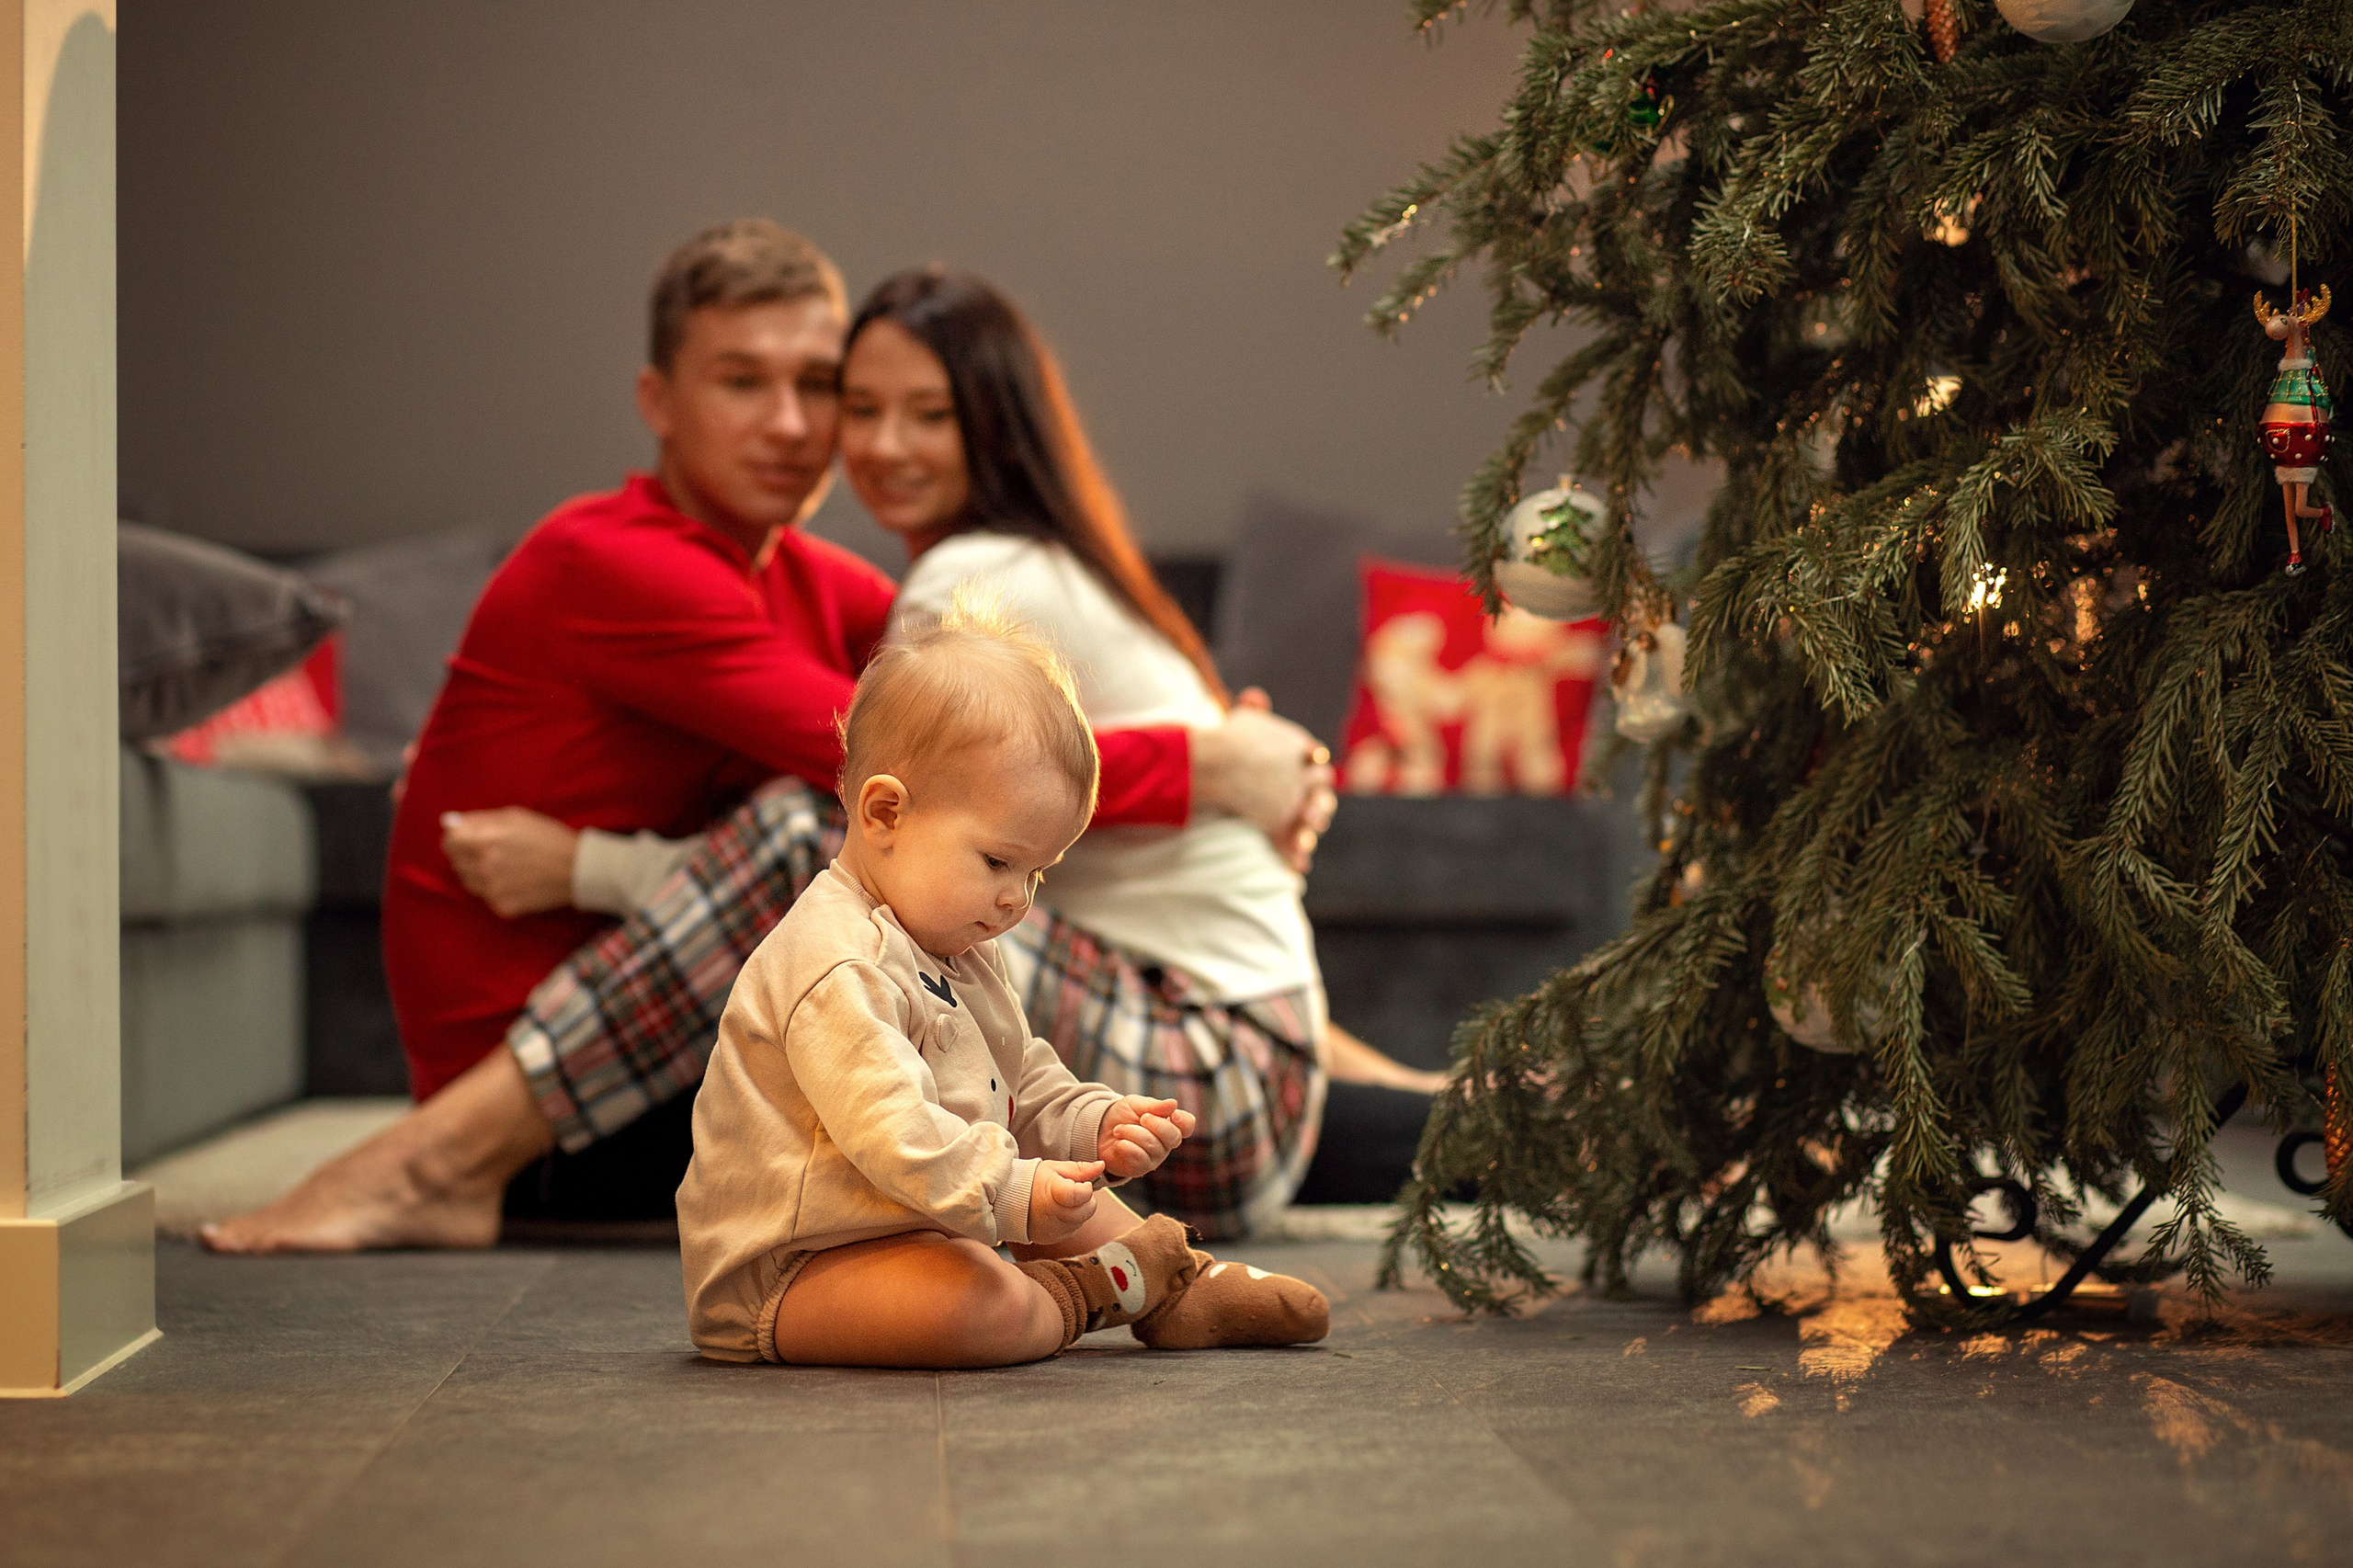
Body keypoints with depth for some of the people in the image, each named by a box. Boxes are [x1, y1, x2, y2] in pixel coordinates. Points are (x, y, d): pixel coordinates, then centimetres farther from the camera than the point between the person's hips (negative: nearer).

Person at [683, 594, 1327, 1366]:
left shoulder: (959, 953, 14)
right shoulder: (835, 964, -25)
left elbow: (1026, 1090, 20)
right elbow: (886, 1129, -34)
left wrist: (1097, 1125, 2)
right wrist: (1011, 1191, -38)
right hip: (786, 1269, -11)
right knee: (978, 1302, -34)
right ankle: (1083, 1296, -8)